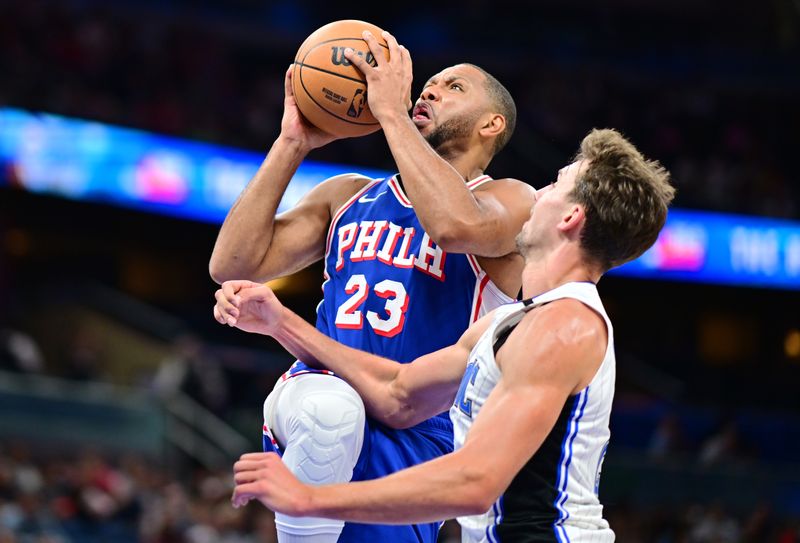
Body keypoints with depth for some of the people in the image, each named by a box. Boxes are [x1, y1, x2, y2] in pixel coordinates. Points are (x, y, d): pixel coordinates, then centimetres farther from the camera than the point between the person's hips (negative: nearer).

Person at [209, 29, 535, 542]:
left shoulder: (510, 201, 6)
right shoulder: (348, 196, 21)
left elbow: (456, 224, -20)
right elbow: (232, 265, 10)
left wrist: (391, 111, -10)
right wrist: (293, 144, 8)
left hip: (413, 436, -1)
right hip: (312, 400, 2)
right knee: (329, 404, -34)